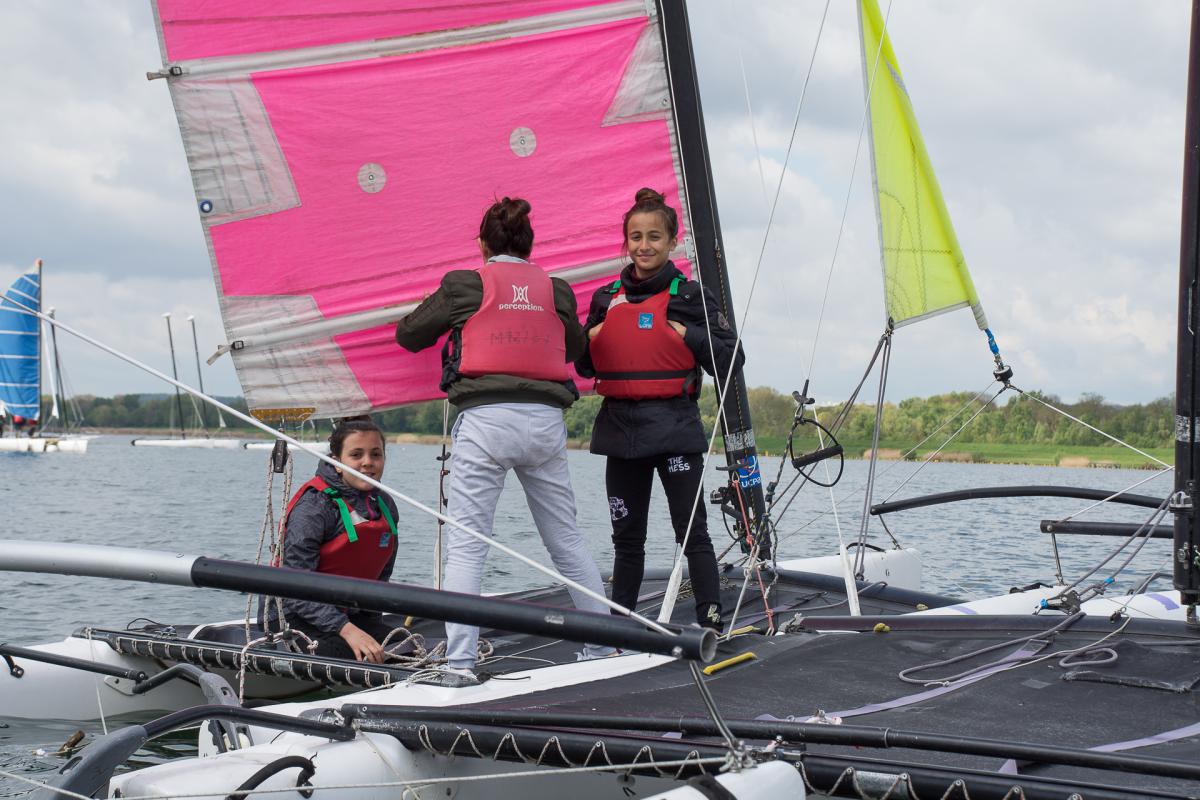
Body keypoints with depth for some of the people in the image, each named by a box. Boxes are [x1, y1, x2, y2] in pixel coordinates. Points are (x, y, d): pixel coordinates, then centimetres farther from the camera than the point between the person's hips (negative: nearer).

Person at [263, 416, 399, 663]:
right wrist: (347, 630, -33)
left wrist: (371, 624, 4)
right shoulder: (314, 506, -17)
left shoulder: (385, 506, 6)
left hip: (350, 614, 7)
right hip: (294, 615, -7)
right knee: (357, 657, -31)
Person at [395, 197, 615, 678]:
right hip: (546, 421, 4)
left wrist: (446, 320, 35)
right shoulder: (557, 291, 10)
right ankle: (603, 647, 21)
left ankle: (460, 664, -10)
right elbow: (575, 349, 26)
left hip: (485, 420, -3)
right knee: (567, 542, 15)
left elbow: (408, 335, 14)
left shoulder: (463, 285, 2)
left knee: (465, 546, -2)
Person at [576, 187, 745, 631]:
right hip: (620, 427, 5)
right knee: (626, 536, 13)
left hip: (675, 427, -4)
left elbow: (731, 358, -4)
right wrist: (591, 339, 2)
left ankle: (711, 622, 0)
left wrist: (687, 335, -13)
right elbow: (584, 366, 20)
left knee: (692, 531, -5)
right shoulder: (606, 299, 12)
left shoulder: (690, 296, 0)